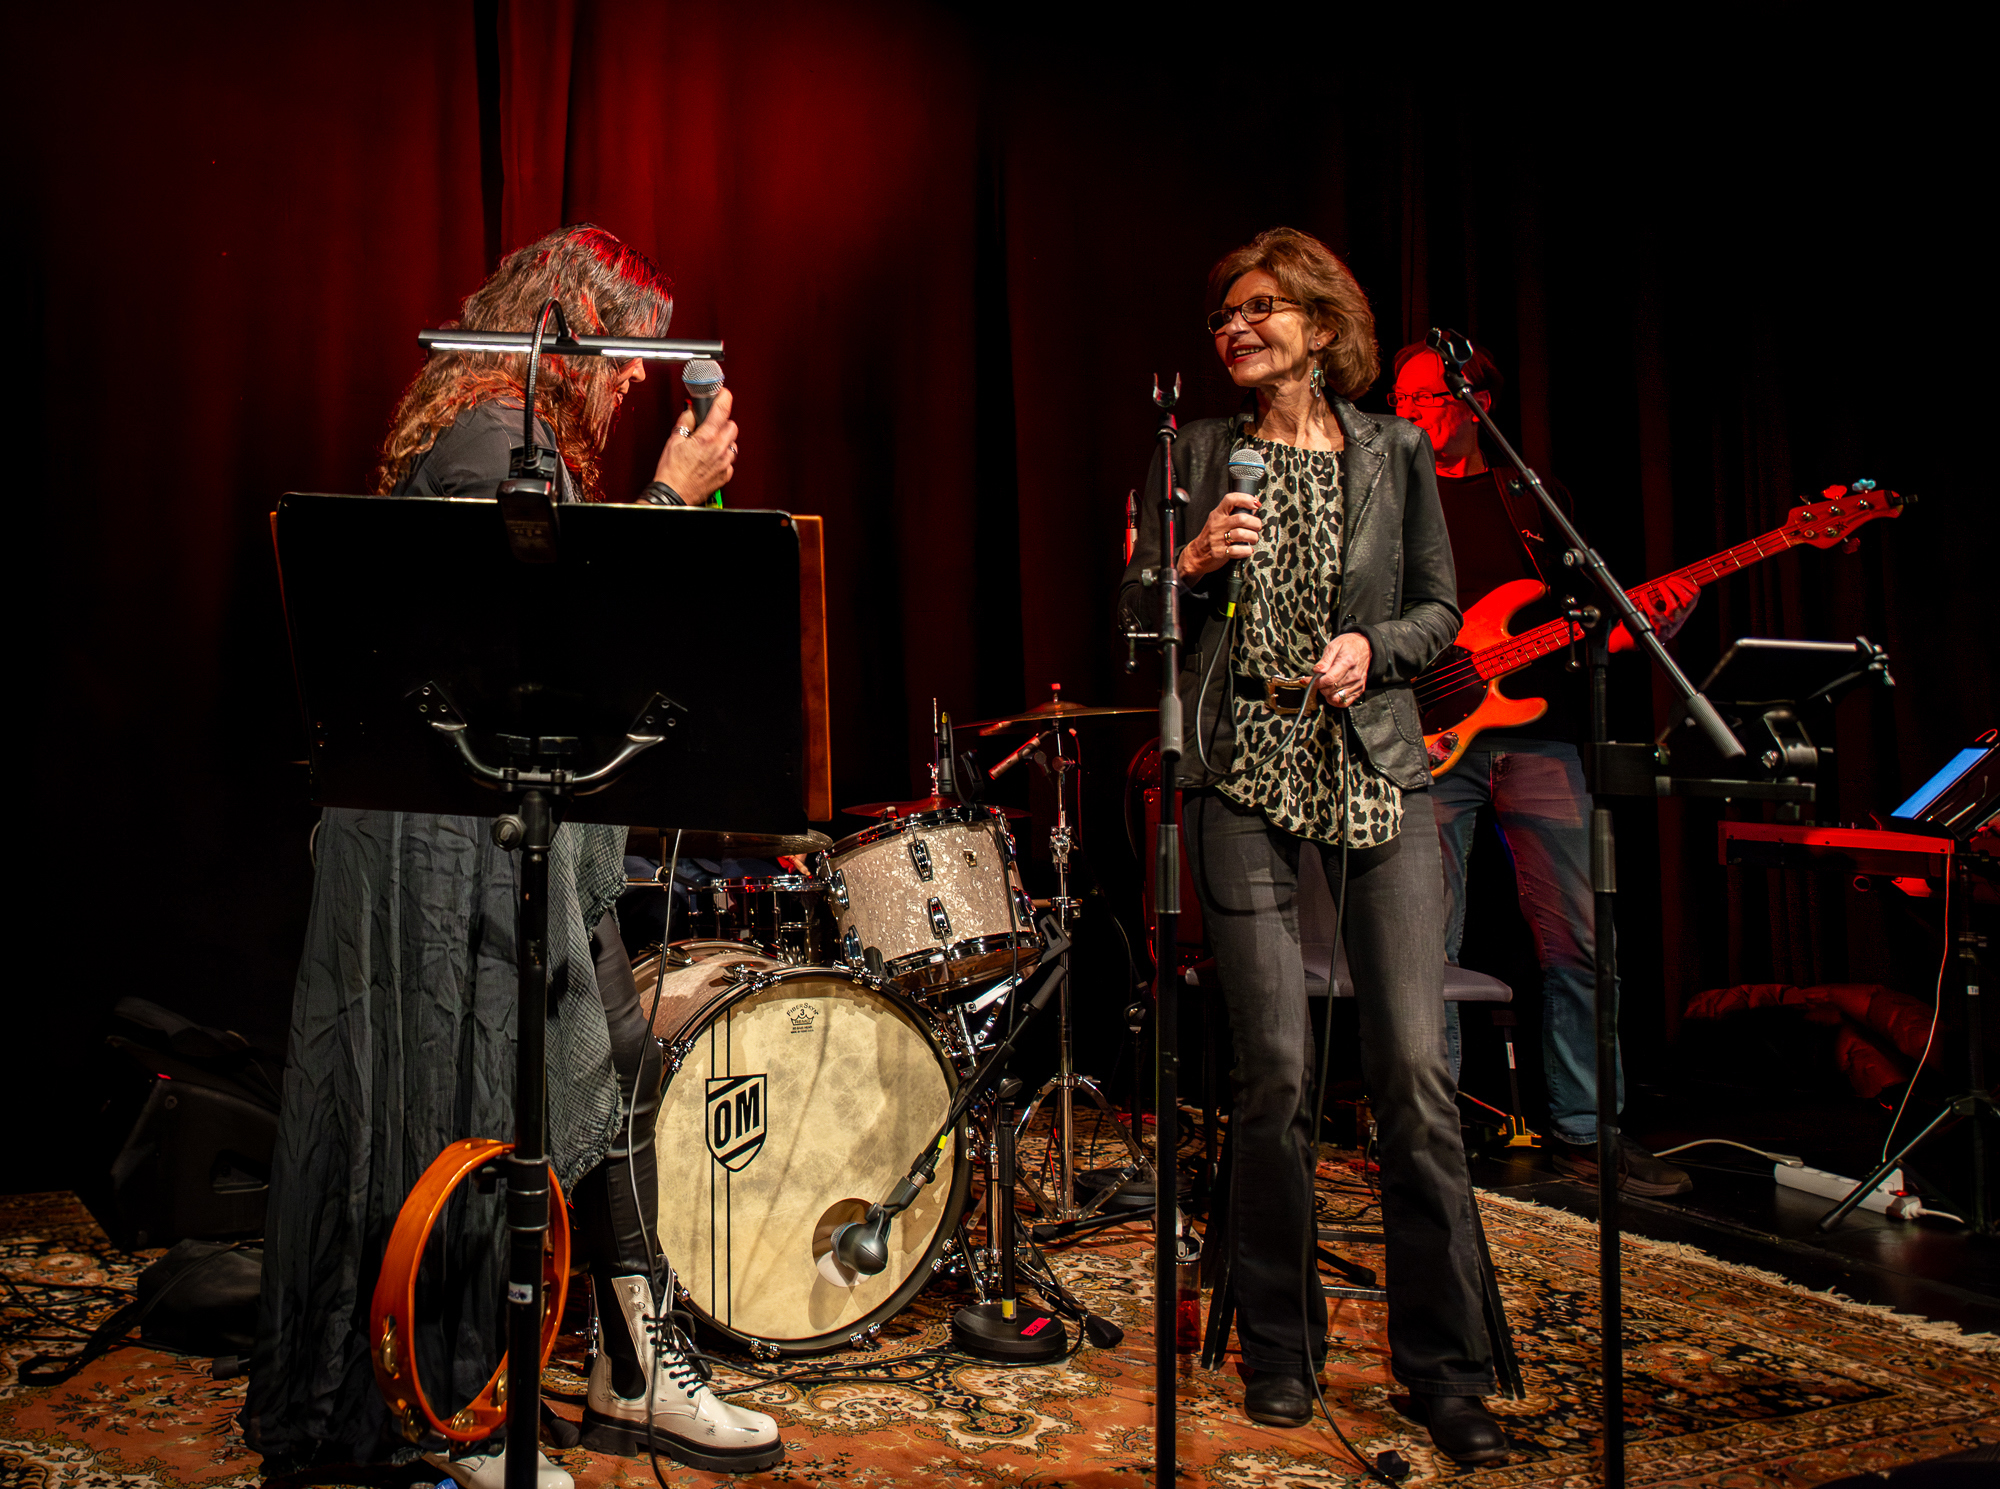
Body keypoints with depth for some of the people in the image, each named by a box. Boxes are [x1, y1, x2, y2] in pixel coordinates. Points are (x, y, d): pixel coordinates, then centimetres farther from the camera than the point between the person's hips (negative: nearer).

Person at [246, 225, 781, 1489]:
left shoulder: (528, 437, 18)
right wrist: (672, 493, -13)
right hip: (464, 829, -11)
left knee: (620, 1063, 11)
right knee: (483, 1113, -2)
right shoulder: (490, 435, -14)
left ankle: (638, 1374, 21)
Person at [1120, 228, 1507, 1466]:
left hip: (1379, 771, 1)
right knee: (1277, 1069, -3)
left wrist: (1371, 645, -7)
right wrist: (1192, 564, -10)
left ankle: (1447, 1368, 9)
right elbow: (1134, 624, 8)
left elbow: (1439, 611, 12)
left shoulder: (1397, 452, 10)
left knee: (1417, 1067, -4)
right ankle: (1282, 1351, 16)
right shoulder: (1197, 455, 9)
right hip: (1242, 774, 0)